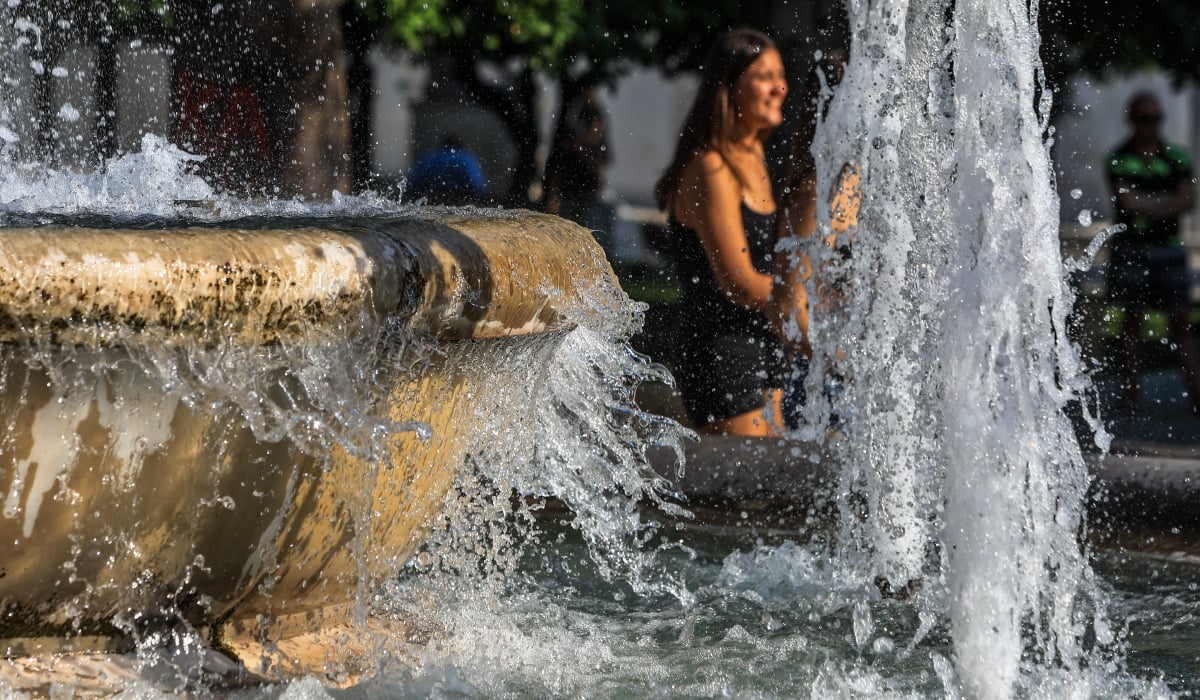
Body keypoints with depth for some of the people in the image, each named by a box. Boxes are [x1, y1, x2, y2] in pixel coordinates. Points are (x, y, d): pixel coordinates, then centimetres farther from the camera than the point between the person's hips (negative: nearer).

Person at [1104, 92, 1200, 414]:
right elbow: (1126, 201, -11)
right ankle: (1131, 392, 7)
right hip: (1131, 249, -2)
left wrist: (1143, 202, -13)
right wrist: (1164, 202, -10)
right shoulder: (1118, 158, 0)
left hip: (1168, 247, 2)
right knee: (1132, 320, 2)